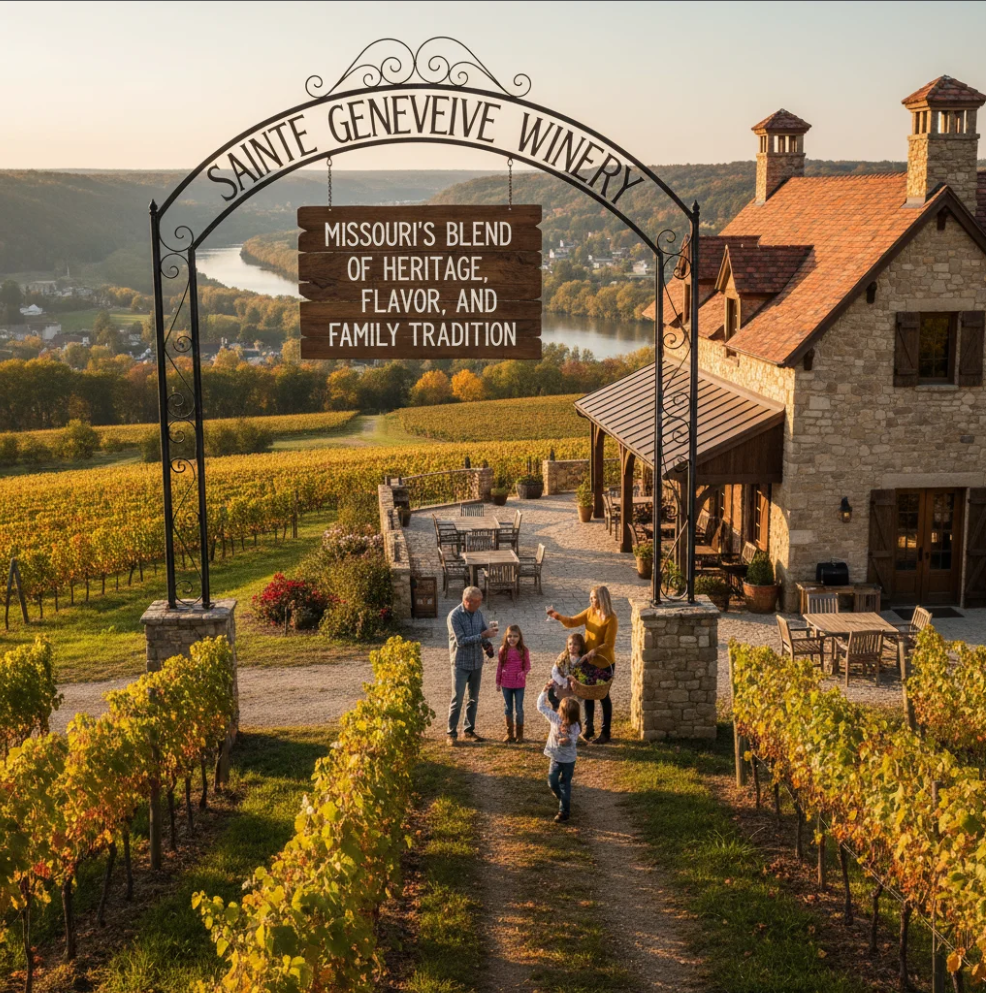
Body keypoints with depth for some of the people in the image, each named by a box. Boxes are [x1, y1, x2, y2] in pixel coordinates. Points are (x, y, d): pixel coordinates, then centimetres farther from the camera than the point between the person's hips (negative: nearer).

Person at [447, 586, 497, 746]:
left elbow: (483, 632, 9)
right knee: (457, 699, -4)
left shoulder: (478, 613, 1)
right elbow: (461, 641, -21)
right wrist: (482, 635, -25)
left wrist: (487, 644, -13)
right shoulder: (455, 616, -17)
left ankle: (469, 729, 24)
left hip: (477, 663, 6)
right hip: (461, 664, -6)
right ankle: (452, 733, 4)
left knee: (473, 699, 13)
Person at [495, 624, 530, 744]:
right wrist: (498, 682, 7)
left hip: (519, 684, -2)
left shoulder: (523, 650, -7)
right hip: (506, 684, 2)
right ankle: (509, 733, 21)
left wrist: (524, 673, -24)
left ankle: (520, 734, 17)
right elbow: (499, 666, 4)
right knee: (507, 708, 10)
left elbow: (527, 666, -2)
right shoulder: (503, 650, -3)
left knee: (519, 708, 6)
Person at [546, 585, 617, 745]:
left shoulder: (611, 619, -20)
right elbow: (572, 622, 2)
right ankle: (589, 728, 28)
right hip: (589, 661, 6)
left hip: (605, 663, -6)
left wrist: (595, 651, -34)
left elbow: (609, 643, -21)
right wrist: (558, 616, -15)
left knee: (603, 696, 5)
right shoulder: (590, 612, 0)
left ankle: (605, 733, 18)